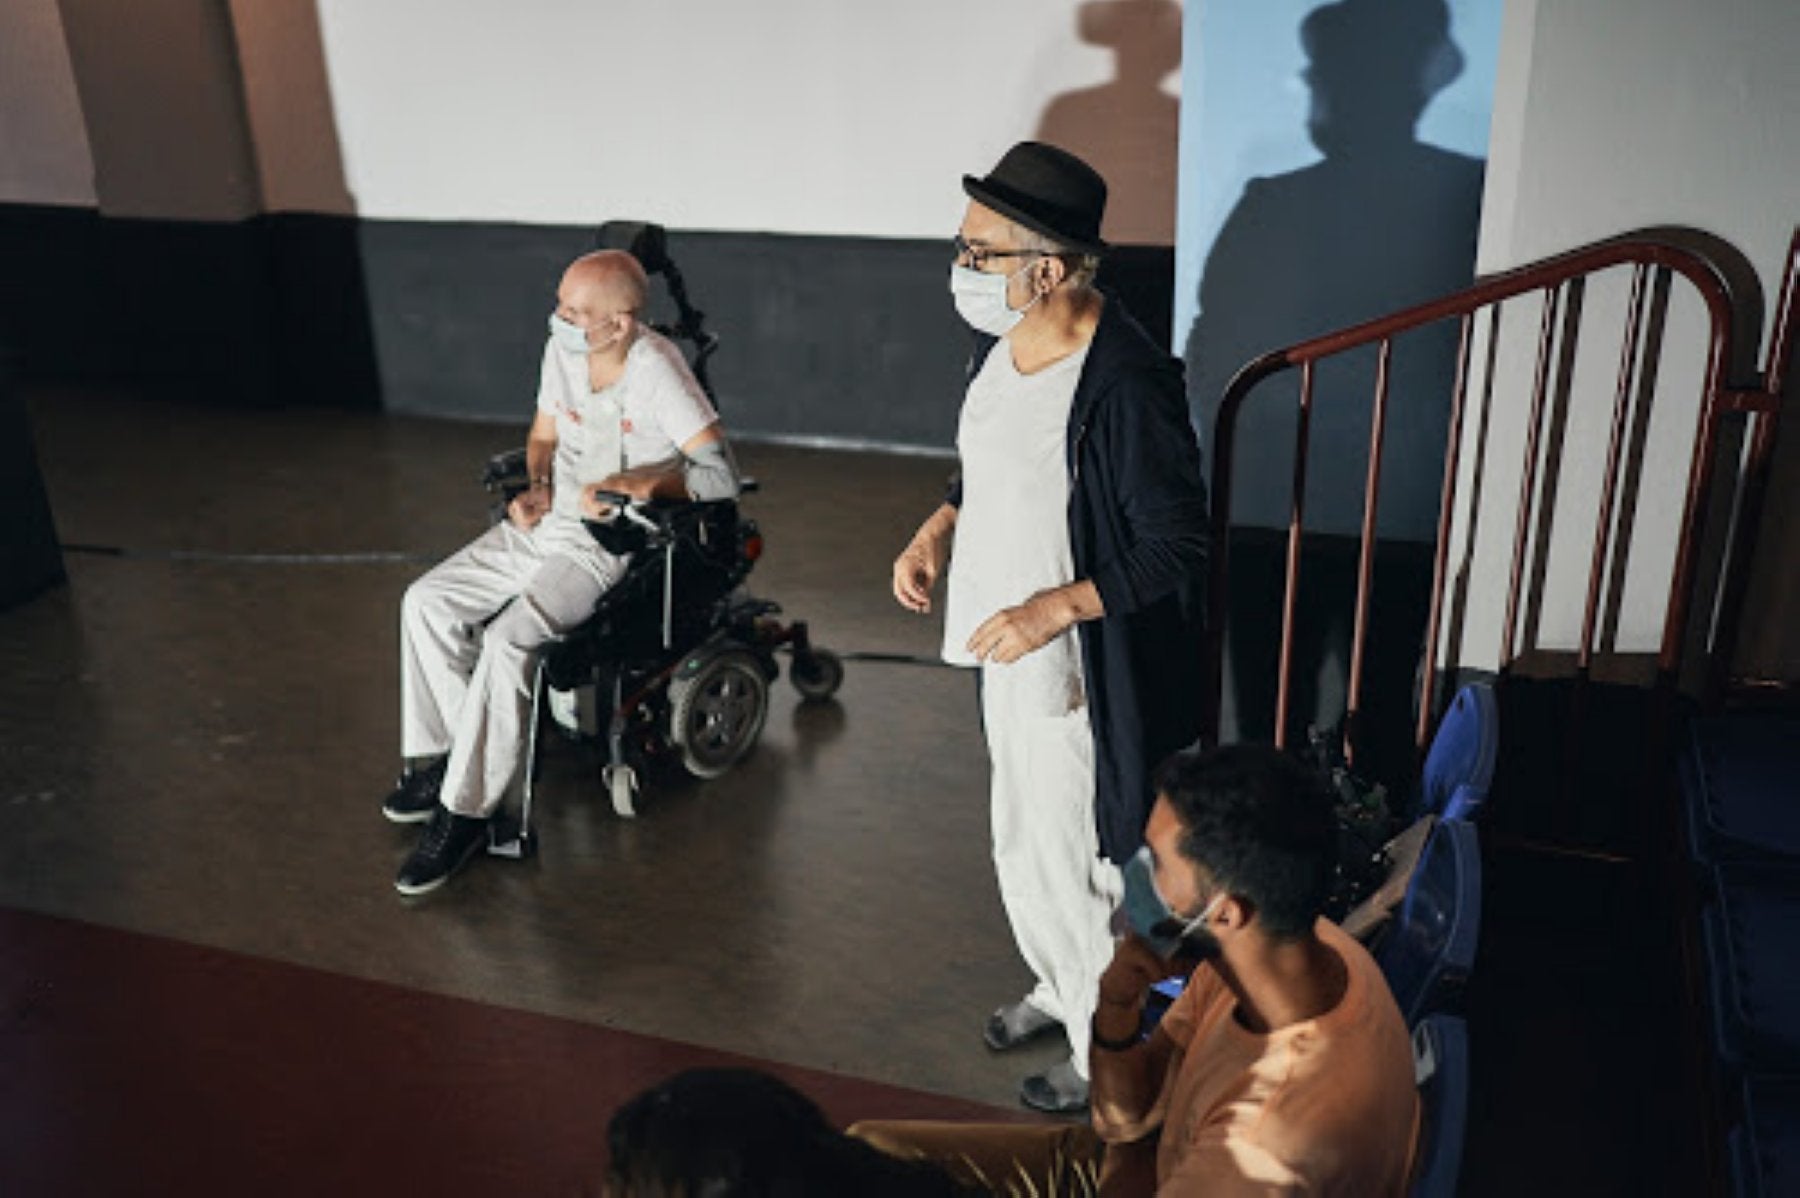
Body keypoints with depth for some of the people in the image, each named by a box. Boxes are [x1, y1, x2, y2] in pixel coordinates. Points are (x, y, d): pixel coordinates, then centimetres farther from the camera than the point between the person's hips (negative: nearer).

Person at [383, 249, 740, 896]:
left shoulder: (656, 369, -19)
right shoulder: (561, 349, 2)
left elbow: (721, 474, -22)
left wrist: (631, 486, -25)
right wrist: (536, 487, 0)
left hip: (609, 545, -8)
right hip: (544, 523, 8)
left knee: (510, 639, -26)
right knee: (427, 601, -2)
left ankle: (466, 809, -13)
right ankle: (446, 751, 12)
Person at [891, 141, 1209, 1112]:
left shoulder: (1125, 386, -28)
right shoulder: (1000, 339, -2)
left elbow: (1178, 553, -22)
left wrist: (1055, 608, -30)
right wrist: (937, 530, 0)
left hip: (1080, 671, -8)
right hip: (1008, 652, 9)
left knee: (1074, 863, 10)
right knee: (1020, 845, 26)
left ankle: (1104, 1049, 37)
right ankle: (1061, 987, 53)